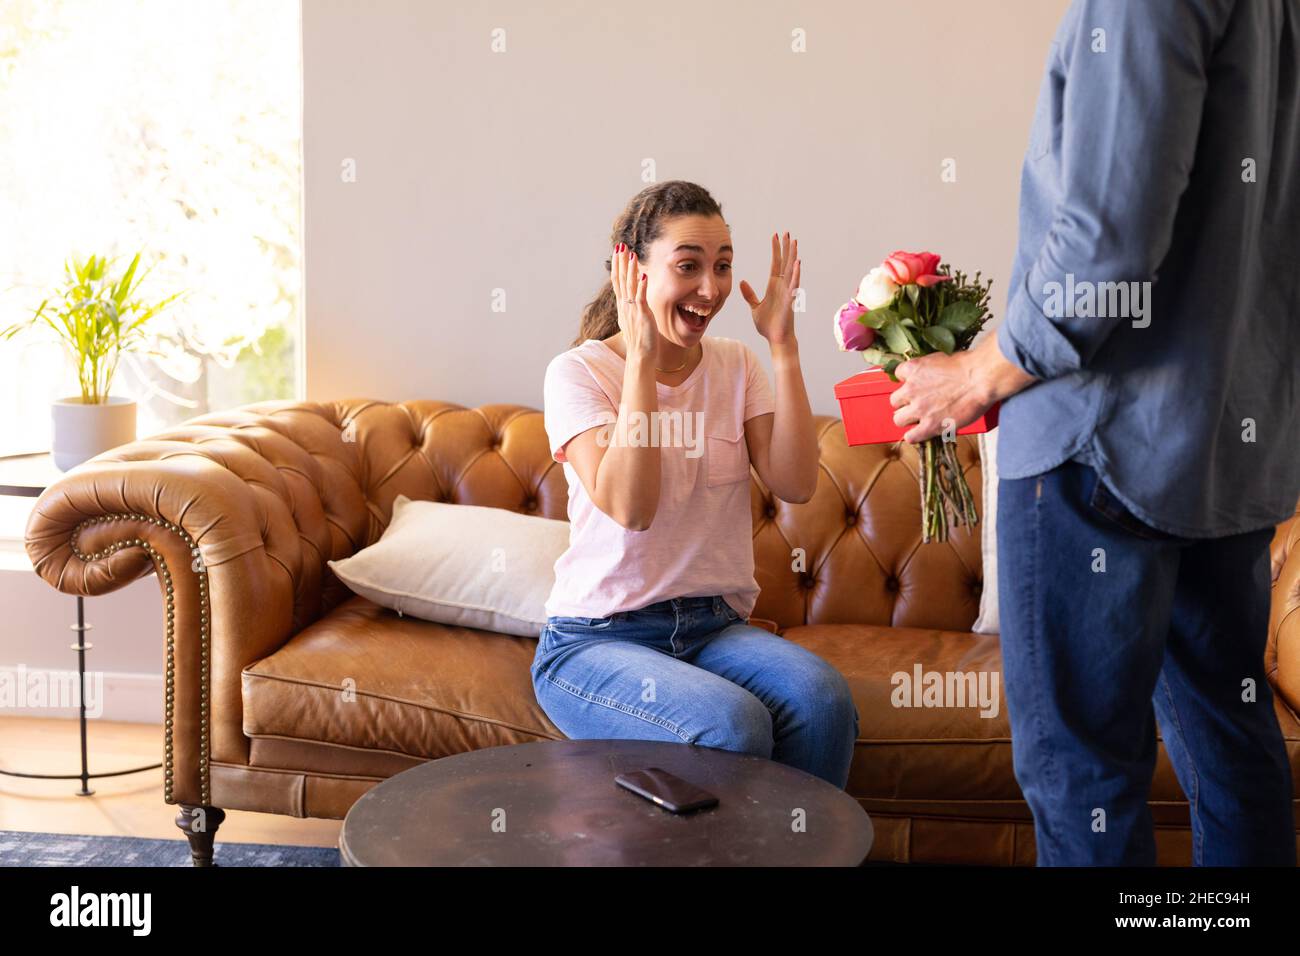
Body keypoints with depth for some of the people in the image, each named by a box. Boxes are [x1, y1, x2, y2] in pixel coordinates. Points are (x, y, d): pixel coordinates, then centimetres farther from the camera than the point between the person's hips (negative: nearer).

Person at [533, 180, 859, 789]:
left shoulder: (734, 366, 8)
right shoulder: (579, 372, -6)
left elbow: (795, 485, -6)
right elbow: (630, 508, -21)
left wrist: (783, 346, -8)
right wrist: (642, 357, -19)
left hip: (713, 625, 4)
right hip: (599, 638, -4)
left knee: (823, 699, -26)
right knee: (732, 726, -31)